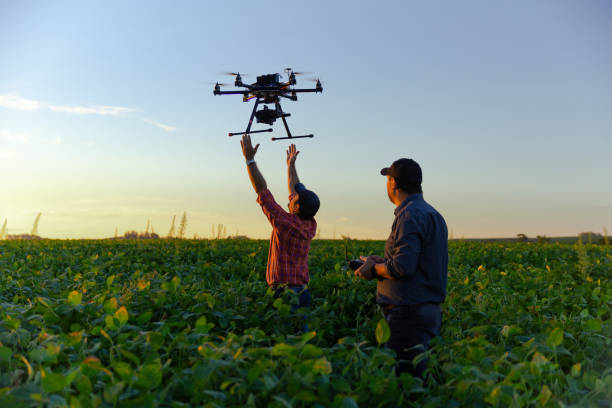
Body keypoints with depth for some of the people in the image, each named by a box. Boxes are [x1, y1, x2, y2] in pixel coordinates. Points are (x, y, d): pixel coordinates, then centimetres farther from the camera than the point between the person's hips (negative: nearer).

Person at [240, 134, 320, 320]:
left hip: (284, 293, -7)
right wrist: (291, 164, 30)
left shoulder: (285, 223, -14)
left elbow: (262, 190, -10)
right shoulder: (311, 226, 5)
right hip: (302, 292, 7)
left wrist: (250, 159, -3)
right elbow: (295, 188, 19)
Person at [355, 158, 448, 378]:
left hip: (410, 313, -10)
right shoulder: (432, 213, 17)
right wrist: (381, 262, 18)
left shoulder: (410, 214, -15)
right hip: (430, 309, 10)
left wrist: (374, 269, -5)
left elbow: (403, 267, -23)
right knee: (418, 376, 14)